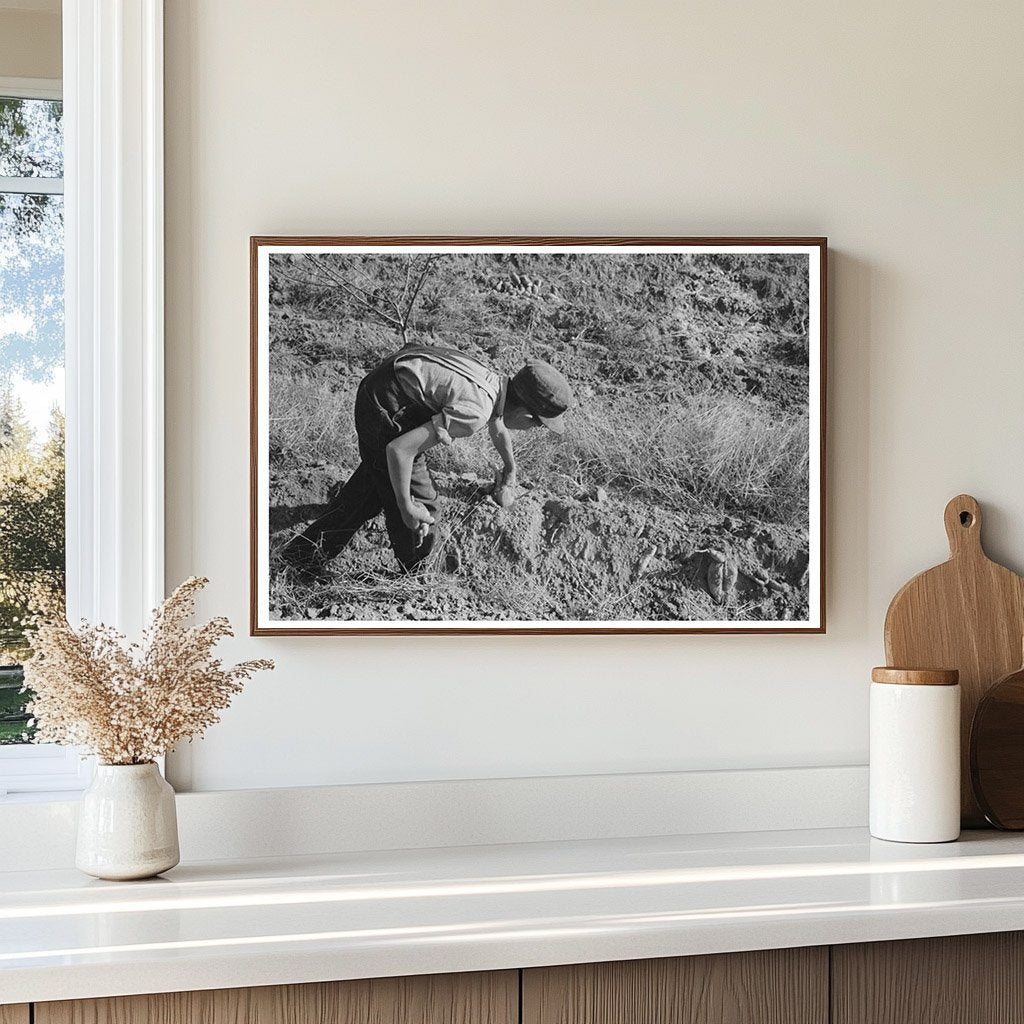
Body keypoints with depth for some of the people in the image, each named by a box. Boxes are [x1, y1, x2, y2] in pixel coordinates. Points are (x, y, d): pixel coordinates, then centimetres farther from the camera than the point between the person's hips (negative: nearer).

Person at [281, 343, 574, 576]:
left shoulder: (496, 382, 1)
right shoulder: (474, 413, -28)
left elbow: (498, 427, 29)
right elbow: (400, 449, -31)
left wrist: (509, 475, 42)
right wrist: (407, 508, -19)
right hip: (387, 406, -10)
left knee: (374, 479, 28)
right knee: (420, 501, 2)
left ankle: (306, 551, 37)